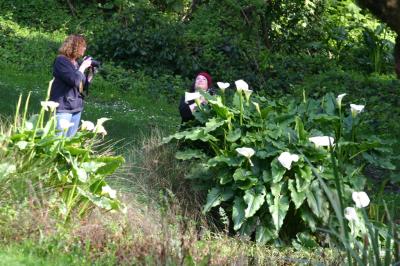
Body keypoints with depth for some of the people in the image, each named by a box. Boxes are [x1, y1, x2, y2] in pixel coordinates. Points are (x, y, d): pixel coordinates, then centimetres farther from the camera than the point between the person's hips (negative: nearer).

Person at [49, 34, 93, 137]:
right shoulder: (61, 61, -11)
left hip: (76, 108, 8)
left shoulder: (76, 63, 12)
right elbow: (75, 81, -22)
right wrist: (82, 67, -9)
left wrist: (91, 73, 5)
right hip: (63, 108, -8)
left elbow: (82, 85, 17)